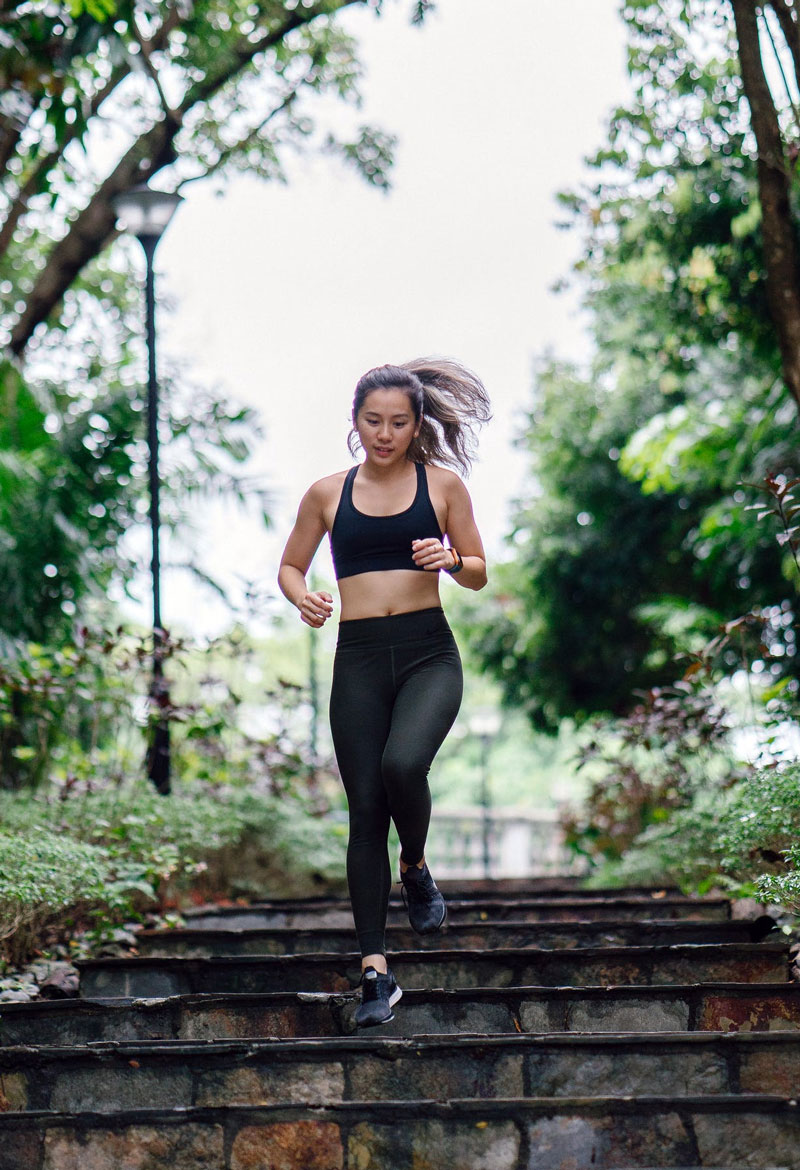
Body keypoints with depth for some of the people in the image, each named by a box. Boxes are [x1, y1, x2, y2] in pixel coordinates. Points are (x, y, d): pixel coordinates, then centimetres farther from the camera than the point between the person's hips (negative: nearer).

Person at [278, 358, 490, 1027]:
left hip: (429, 652, -2)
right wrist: (303, 597, -3)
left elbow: (479, 575, 11)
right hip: (359, 657, 2)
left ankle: (416, 867, 6)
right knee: (365, 807, -2)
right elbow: (290, 565, 20)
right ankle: (376, 971, 2)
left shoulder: (442, 485, 7)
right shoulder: (328, 494, 10)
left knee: (402, 763, -29)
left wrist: (450, 558, -11)